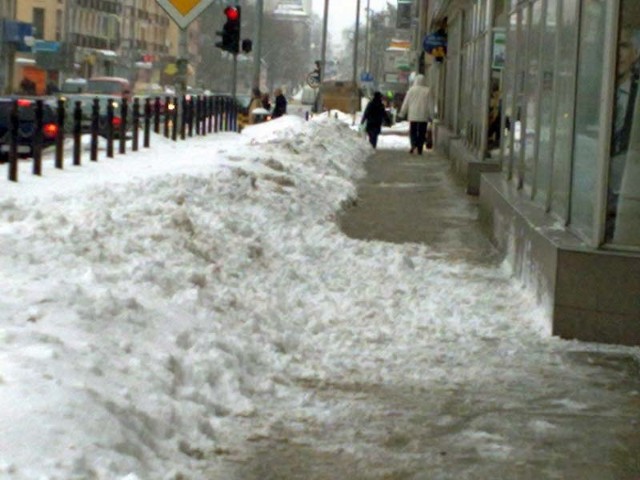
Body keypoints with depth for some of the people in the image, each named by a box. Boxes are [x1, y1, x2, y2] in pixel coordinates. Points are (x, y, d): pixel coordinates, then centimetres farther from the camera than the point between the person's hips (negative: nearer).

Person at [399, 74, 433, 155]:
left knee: (413, 131, 8)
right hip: (423, 116, 0)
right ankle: (419, 149, 4)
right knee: (422, 133, 6)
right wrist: (431, 115, 7)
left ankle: (414, 144, -18)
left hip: (413, 115, 0)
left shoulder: (411, 90, -1)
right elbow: (430, 104, 0)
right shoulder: (427, 91, -3)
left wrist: (402, 114, 9)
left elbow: (405, 103, 2)